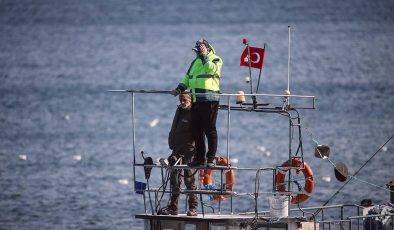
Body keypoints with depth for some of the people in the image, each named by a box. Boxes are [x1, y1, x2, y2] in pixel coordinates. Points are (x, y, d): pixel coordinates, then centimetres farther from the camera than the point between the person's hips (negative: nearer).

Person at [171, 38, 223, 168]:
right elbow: (188, 77, 26)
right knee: (196, 130, 7)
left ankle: (211, 158, -2)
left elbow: (211, 69, -20)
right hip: (195, 100, 8)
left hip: (209, 100, -7)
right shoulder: (195, 62, 23)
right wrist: (179, 89, 12)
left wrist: (203, 55, -15)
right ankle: (200, 158, 13)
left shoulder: (215, 60, 1)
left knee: (210, 130, -6)